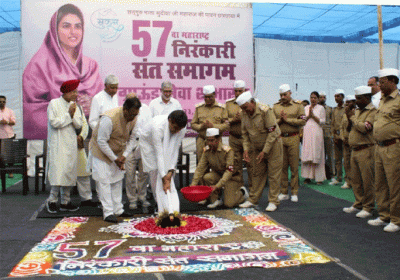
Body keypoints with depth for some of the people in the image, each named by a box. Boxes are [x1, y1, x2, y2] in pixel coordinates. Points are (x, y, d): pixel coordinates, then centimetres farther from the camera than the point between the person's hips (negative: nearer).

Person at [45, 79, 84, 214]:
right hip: (58, 144, -5)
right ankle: (52, 201, 5)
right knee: (58, 172, -10)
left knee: (70, 172, 5)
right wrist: (68, 115, -10)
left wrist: (73, 114, -12)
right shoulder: (54, 104, -4)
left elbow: (79, 125, 4)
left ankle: (65, 202, 13)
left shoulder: (74, 105, 11)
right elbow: (54, 122, -13)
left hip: (71, 144, 6)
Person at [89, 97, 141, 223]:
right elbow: (101, 142, -25)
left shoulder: (134, 119, -11)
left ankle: (118, 210, 19)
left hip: (118, 152, 7)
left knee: (117, 180, 9)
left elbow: (132, 138, 0)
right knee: (104, 181, -9)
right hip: (101, 151, -6)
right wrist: (114, 159, -20)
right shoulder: (109, 118, -32)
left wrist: (124, 155, -12)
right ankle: (108, 213, -5)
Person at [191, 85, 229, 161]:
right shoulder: (199, 108, 9)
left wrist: (213, 126, -15)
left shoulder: (221, 108, 3)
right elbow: (193, 124, 9)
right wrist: (202, 126, -11)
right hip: (201, 140, 2)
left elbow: (226, 124, -2)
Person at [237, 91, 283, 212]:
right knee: (257, 173, 8)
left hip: (273, 144, -5)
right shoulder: (244, 114, -4)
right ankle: (253, 199, 14)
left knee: (274, 173, -3)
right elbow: (245, 133, 6)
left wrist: (264, 151, -22)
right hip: (257, 146, 6)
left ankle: (273, 201, 3)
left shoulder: (265, 111, -23)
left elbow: (272, 133, -22)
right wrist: (246, 149, -7)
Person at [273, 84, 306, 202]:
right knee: (282, 166, 5)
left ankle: (294, 193, 8)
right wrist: (280, 120, -11)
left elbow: (302, 121, -6)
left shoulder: (298, 105, 4)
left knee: (294, 166, 0)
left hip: (293, 138, -2)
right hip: (280, 138, 2)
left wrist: (287, 119, -11)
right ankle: (284, 192, 13)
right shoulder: (275, 106, 11)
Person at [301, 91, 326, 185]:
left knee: (317, 154, -5)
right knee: (307, 155, -2)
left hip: (316, 133, -3)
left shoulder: (321, 108, 5)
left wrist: (313, 115, -9)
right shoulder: (306, 108, 15)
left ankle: (319, 178, -1)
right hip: (307, 132, 3)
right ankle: (307, 177, 1)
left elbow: (322, 121, -2)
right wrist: (308, 116, -6)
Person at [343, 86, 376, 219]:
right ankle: (358, 204, 24)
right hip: (355, 150, 9)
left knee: (367, 180, -3)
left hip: (366, 150, -9)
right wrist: (349, 118, 3)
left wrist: (352, 117, -10)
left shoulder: (373, 111, -11)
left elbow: (365, 128, -22)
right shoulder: (357, 111, 17)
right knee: (355, 180, 13)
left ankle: (368, 208, 6)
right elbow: (350, 127, 21)